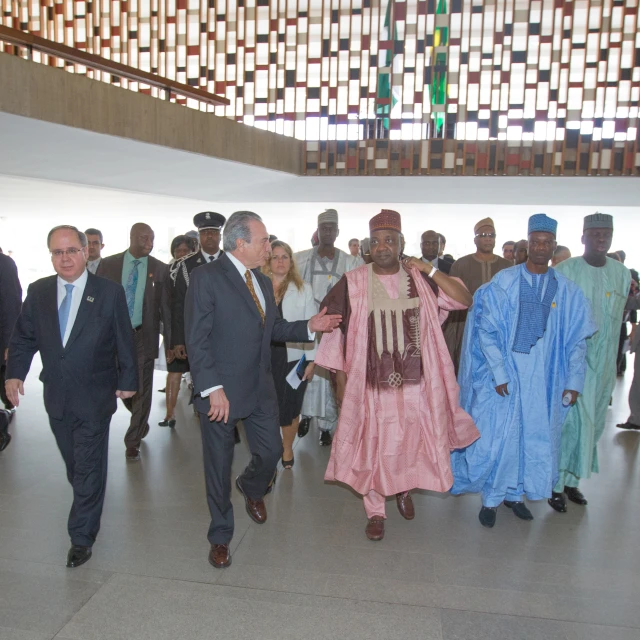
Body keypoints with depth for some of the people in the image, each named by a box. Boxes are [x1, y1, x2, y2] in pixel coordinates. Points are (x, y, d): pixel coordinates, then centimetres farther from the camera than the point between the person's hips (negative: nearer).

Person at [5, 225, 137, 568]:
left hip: (94, 397, -3)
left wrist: (127, 381, 0)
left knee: (89, 468, 3)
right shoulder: (38, 292, 2)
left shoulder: (110, 293, -7)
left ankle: (81, 537, 17)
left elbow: (124, 342, -3)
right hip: (56, 397, 4)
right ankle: (88, 500, 43)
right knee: (74, 465, 17)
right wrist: (15, 372, -6)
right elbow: (24, 337, 7)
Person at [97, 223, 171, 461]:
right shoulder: (108, 264, 0)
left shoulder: (160, 269, -2)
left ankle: (133, 441, 20)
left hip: (144, 336, -1)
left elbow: (166, 308, 0)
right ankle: (140, 422, 40)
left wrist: (170, 342, -1)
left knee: (142, 390, 4)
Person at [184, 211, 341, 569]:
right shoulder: (207, 277, -13)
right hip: (221, 391, -6)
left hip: (261, 388, 6)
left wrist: (310, 327, -1)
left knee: (272, 451, 12)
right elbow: (197, 339, -17)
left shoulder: (264, 282, 11)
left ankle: (251, 488, 48)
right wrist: (213, 388, -22)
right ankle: (221, 537, 31)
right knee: (219, 465, 9)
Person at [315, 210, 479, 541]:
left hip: (415, 381, 2)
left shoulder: (420, 279, -1)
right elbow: (335, 331, -3)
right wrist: (340, 380, -1)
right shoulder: (353, 283, -8)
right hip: (371, 383, -2)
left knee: (413, 441, 14)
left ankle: (404, 488, 46)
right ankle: (375, 512, 30)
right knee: (372, 446, 9)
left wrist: (430, 269, -13)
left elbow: (465, 299, -6)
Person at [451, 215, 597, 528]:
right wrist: (499, 373, -14)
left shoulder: (567, 291, 1)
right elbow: (486, 330, -8)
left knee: (535, 437, 11)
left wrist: (574, 381, -2)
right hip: (505, 376, -2)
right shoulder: (503, 282, -6)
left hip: (544, 379, 3)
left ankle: (515, 493, 32)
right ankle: (491, 499, 21)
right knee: (497, 437, 2)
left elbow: (577, 339, 4)